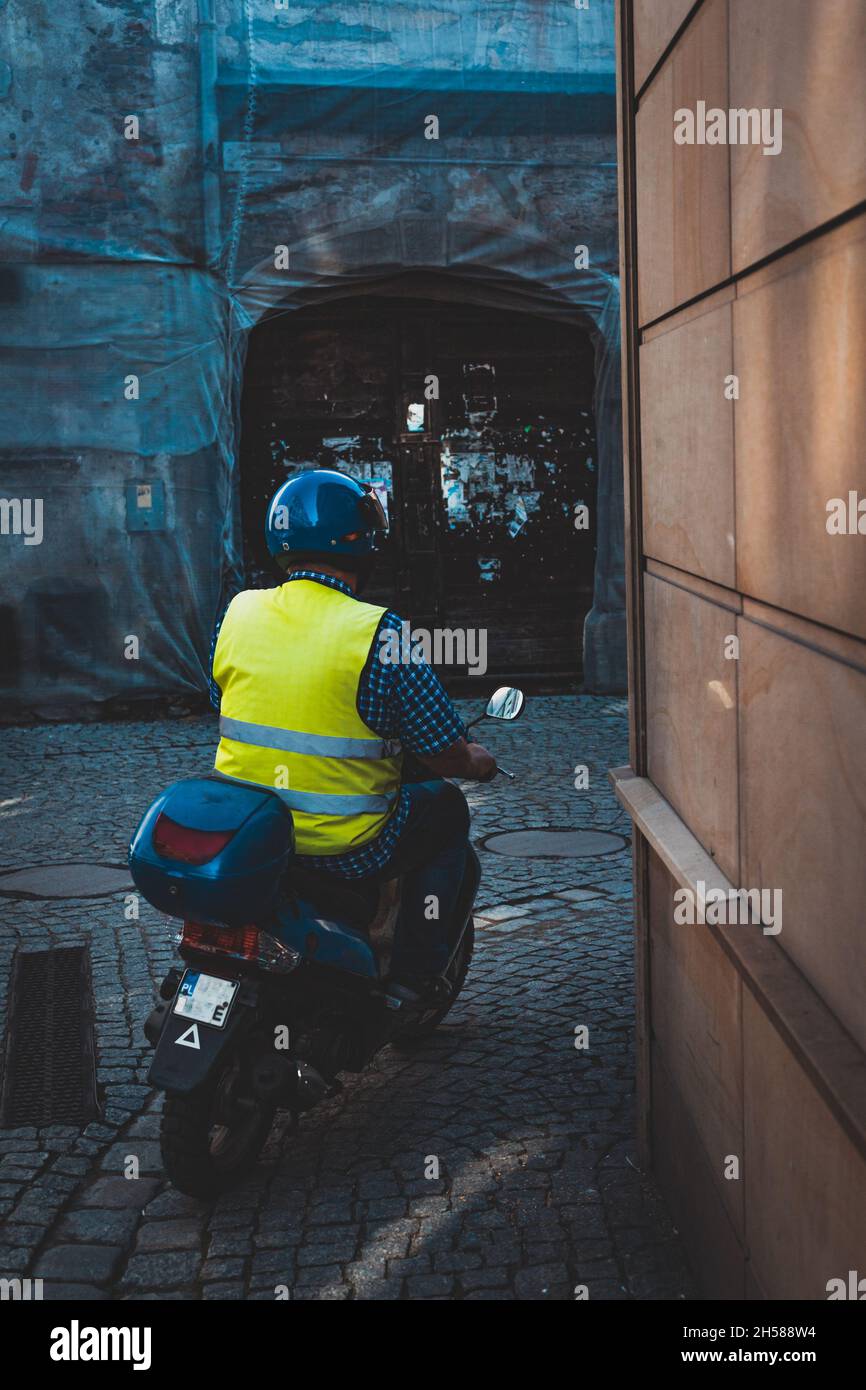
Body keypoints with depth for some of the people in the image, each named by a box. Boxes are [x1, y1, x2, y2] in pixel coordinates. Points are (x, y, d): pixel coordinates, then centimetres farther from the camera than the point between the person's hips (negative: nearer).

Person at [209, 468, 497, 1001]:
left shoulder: (236, 613, -1)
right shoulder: (379, 633, -16)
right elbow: (447, 754, -10)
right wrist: (480, 762, 13)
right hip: (345, 847, -5)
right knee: (446, 809, 22)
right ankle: (415, 973, 22)